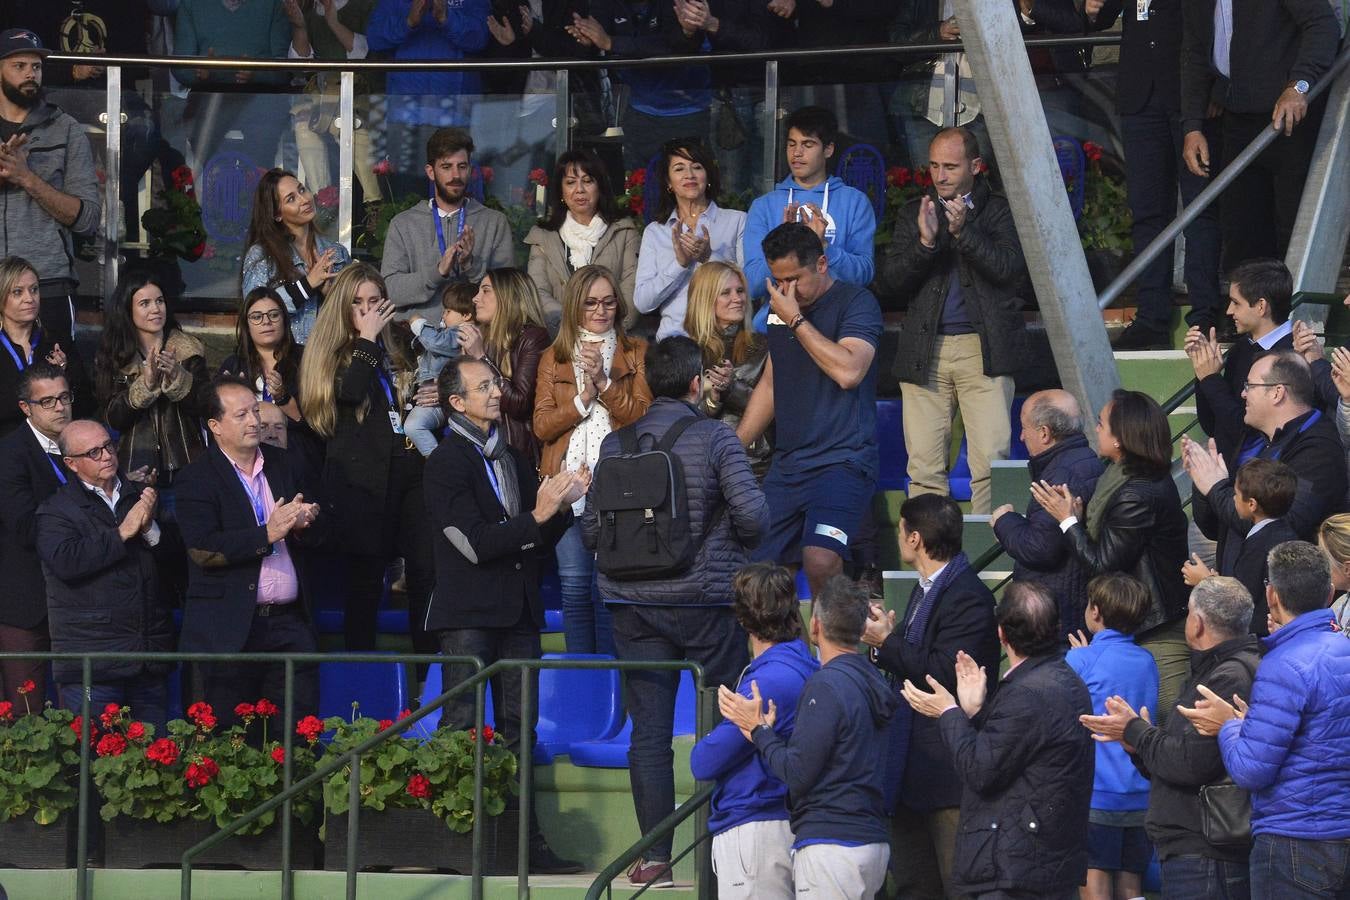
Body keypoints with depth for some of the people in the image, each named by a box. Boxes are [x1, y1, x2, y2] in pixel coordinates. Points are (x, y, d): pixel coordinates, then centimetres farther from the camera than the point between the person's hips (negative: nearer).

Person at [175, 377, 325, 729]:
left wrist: (303, 522, -9)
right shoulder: (198, 479, -4)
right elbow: (204, 550, -16)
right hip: (232, 630, -5)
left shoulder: (279, 465, 14)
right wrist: (266, 535, -20)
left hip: (290, 621, 5)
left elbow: (316, 535, 15)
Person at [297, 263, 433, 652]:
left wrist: (429, 401, 7)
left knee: (426, 570, -4)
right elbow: (351, 391, -18)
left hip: (408, 468, 4)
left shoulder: (398, 346, 16)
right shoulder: (331, 353, 3)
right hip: (363, 475, -4)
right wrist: (367, 338, -10)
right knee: (365, 578, 0)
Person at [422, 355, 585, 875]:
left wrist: (561, 506, 1)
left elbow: (540, 544, 18)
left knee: (518, 732, 5)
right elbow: (476, 544, -14)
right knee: (462, 728, -7)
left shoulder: (513, 461, 18)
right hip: (468, 614, -7)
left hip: (517, 612, 7)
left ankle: (525, 842, 5)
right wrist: (537, 516, -16)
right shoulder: (447, 462, -5)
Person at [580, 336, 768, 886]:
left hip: (634, 605, 3)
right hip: (706, 601, -3)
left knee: (648, 732, 4)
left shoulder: (616, 445, 2)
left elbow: (590, 531, 3)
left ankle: (655, 855, 3)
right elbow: (753, 514, -16)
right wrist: (738, 545, 6)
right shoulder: (715, 438, -8)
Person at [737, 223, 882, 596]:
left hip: (842, 460, -8)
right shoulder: (781, 308, 16)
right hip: (787, 464, 8)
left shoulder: (856, 303, -7)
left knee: (821, 561, -28)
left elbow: (848, 371, -23)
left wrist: (796, 320, -16)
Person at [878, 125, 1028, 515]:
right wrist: (925, 242, -9)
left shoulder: (999, 211, 7)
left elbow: (1012, 270, -6)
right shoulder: (913, 214, 15)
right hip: (925, 349, 3)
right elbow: (889, 281, 7)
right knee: (924, 465, -1)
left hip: (984, 348, -3)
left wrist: (964, 232, -15)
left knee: (990, 460, -11)